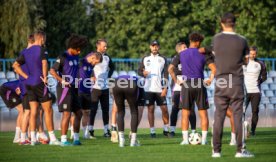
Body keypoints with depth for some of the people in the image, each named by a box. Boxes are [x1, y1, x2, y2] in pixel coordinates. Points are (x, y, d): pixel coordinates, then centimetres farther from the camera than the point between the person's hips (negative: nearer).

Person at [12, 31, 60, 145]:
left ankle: (33, 138, 4)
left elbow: (15, 65, 8)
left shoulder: (26, 52, 12)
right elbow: (44, 63, -23)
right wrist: (45, 77, -12)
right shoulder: (40, 49, -8)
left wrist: (26, 76, 5)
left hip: (29, 84, 7)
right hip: (40, 84, -6)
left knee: (33, 111, 8)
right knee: (48, 110, -1)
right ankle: (52, 138, -2)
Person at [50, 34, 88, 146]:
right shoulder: (63, 57, -11)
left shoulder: (75, 57, 13)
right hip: (64, 89, -9)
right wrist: (63, 81, -21)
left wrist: (76, 84, 15)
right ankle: (63, 140, -8)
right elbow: (52, 71, -17)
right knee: (67, 114, -11)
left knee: (78, 113, 10)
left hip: (73, 89, 9)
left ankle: (76, 139, 17)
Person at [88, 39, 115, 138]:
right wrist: (91, 77, -11)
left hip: (105, 87, 6)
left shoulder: (107, 57, 11)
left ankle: (106, 130, 15)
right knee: (93, 109, -5)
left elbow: (112, 67, 29)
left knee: (105, 109, 8)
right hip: (95, 87, -6)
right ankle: (90, 131, -1)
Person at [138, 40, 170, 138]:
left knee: (164, 109, -3)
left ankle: (166, 129, 12)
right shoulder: (145, 59, 11)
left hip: (160, 89, -1)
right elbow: (139, 71, 10)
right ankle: (152, 131, 4)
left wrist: (165, 88, -7)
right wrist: (143, 73, -15)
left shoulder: (163, 59, 7)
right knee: (150, 109, 0)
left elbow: (166, 74, 3)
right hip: (149, 89, 1)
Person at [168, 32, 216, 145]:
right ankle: (204, 139, 4)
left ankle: (185, 139, 1)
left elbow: (170, 69, 1)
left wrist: (176, 81, 6)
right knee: (203, 114, 7)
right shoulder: (203, 54, 1)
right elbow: (214, 68, -9)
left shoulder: (182, 54, 6)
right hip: (200, 85, -1)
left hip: (186, 85, 1)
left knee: (185, 114, 6)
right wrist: (210, 80, 2)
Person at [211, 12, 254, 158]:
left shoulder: (216, 39, -1)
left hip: (221, 82, 1)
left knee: (219, 117, 4)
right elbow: (246, 59, 5)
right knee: (238, 117, 1)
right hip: (237, 82, -1)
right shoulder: (242, 41, -5)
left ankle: (216, 150, 4)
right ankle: (240, 150, -1)